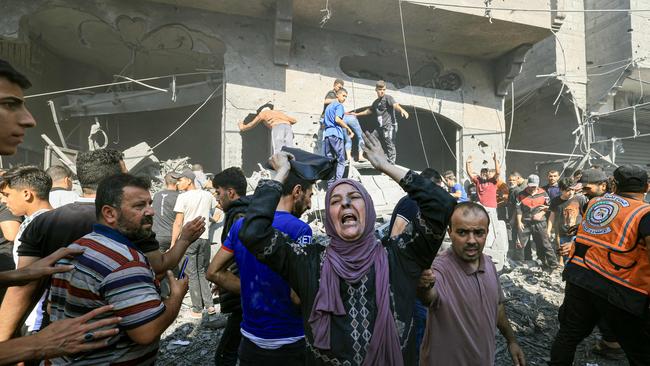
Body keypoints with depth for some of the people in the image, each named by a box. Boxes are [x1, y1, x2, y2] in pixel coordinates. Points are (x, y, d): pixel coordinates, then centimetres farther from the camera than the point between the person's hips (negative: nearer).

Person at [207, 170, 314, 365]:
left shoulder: (241, 224, -2)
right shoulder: (299, 229, -20)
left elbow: (213, 272, 2)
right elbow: (298, 295, -25)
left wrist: (252, 290, 4)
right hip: (290, 343, -4)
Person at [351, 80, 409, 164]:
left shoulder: (388, 98, -4)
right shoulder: (376, 102, 19)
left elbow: (395, 105, -24)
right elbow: (369, 110, 37)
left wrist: (402, 110, -46)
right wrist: (357, 114, 45)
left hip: (389, 126, -8)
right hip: (380, 127, 8)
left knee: (390, 145, -11)